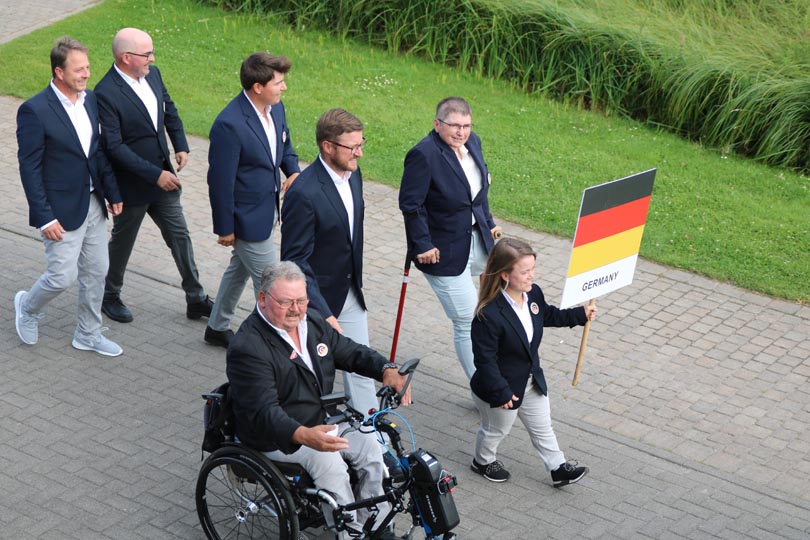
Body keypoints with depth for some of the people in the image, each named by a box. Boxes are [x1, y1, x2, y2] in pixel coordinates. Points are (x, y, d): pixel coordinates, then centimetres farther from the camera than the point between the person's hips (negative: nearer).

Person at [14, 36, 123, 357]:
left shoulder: (90, 100, 3)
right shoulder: (35, 111, -18)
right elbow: (29, 168, -16)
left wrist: (112, 192, 11)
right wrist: (44, 218, -18)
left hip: (93, 204, 7)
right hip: (62, 211, -7)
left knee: (96, 272, 13)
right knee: (63, 276, -1)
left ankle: (88, 334, 30)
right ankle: (28, 307, 30)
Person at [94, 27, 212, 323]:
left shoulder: (152, 74, -2)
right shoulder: (106, 93, -25)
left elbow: (170, 112, 13)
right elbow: (114, 146, -25)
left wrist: (181, 146, -2)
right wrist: (155, 175, -25)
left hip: (162, 176, 6)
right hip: (132, 185, -6)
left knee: (179, 236, 11)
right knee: (122, 242, 13)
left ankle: (196, 299, 22)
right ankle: (110, 296, 35)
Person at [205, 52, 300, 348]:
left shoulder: (275, 108, -3)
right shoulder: (229, 124, -29)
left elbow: (285, 143, 18)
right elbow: (220, 181, -23)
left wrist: (294, 171, -3)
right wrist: (224, 228, -16)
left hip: (266, 210, 9)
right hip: (247, 218, -9)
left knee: (240, 269, 24)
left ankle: (217, 327, 43)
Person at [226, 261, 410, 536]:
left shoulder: (312, 322, 5)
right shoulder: (247, 347, -22)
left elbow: (350, 352, 12)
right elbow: (264, 411, -31)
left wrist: (388, 370, -9)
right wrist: (304, 436, -49)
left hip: (321, 422, 8)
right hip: (277, 437, -7)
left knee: (373, 446, -11)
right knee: (329, 461, -29)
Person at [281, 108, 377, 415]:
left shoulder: (353, 175, -2)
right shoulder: (304, 193, -28)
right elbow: (295, 262, -25)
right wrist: (323, 314, -29)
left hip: (351, 291, 7)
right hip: (318, 297, -7)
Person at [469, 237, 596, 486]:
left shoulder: (533, 294, -12)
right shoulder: (488, 316, -36)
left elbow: (548, 315, 12)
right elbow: (485, 360, -28)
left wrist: (581, 314, 6)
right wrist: (501, 392, -23)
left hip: (532, 380, 6)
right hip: (502, 388, -6)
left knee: (543, 428, 24)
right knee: (496, 429, 23)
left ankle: (559, 468, 42)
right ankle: (483, 461, 51)